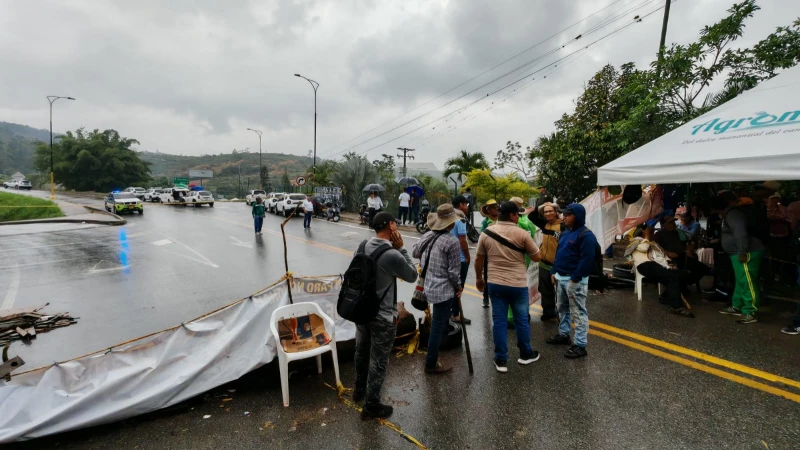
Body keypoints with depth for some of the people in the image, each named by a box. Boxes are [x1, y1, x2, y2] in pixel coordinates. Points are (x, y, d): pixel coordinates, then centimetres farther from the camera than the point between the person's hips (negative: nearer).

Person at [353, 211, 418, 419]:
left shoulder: (362, 247, -4)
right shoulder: (392, 255, -27)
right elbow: (412, 276, -10)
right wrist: (401, 248, -11)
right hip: (382, 317, -7)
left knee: (362, 352, 25)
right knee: (378, 361, 10)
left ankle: (359, 390, 47)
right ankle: (371, 406, 27)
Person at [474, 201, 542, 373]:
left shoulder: (486, 233, -1)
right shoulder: (521, 233, -10)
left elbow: (478, 259, 5)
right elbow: (537, 257, -2)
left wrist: (479, 278, 17)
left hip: (495, 284, 2)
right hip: (518, 284, -2)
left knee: (499, 321, 8)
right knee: (521, 320, 16)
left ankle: (501, 360, 16)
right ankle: (526, 354, 34)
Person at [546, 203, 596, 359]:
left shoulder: (586, 235, -15)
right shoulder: (565, 233, 13)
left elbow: (586, 260, -20)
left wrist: (575, 278, -21)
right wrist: (553, 272, 10)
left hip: (575, 280, -9)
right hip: (560, 277, 9)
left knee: (578, 312, -1)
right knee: (562, 308, 19)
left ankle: (580, 345, 6)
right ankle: (563, 334, 34)